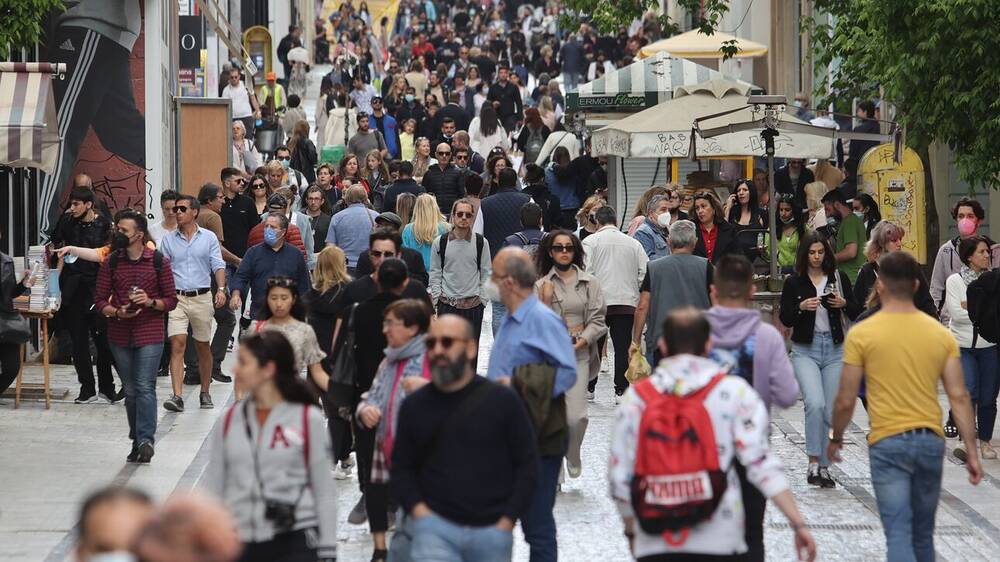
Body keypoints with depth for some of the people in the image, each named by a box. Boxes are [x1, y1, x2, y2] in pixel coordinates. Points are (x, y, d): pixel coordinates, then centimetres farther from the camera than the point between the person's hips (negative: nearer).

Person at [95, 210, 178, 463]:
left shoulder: (159, 261, -2)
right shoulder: (111, 262, 4)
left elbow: (171, 300, 2)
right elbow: (100, 299, 5)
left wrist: (151, 302, -17)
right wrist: (117, 312, -14)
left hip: (150, 334, -3)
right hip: (120, 335, 3)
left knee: (145, 387, -14)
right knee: (130, 391, 9)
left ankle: (145, 440, -20)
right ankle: (138, 441, 17)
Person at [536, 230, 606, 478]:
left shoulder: (589, 282, 5)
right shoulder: (542, 285, 2)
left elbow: (598, 320, 5)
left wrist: (583, 339, -9)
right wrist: (546, 301, -14)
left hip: (579, 353, 0)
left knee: (576, 416, -9)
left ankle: (573, 456, 21)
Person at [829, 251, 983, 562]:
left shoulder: (861, 334, -6)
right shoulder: (941, 333, 3)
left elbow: (846, 400, -4)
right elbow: (959, 396, 0)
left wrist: (836, 439, 13)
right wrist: (972, 452, 4)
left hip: (887, 443, -4)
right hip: (931, 442, 4)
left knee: (898, 533, -6)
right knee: (923, 533, 18)